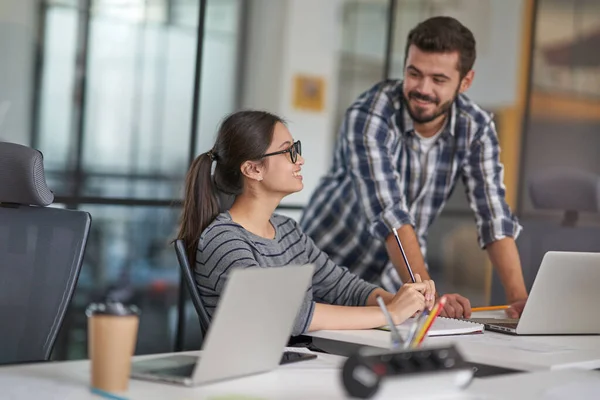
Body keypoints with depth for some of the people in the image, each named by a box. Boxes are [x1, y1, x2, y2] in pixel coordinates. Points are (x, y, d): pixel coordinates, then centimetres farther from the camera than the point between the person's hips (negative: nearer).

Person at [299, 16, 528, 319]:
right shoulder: (369, 118, -23)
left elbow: (493, 217, -11)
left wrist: (518, 298, -24)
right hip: (328, 270, -3)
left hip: (398, 278, 4)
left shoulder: (476, 127, -8)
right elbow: (390, 215, -32)